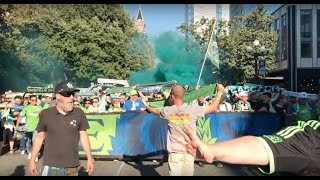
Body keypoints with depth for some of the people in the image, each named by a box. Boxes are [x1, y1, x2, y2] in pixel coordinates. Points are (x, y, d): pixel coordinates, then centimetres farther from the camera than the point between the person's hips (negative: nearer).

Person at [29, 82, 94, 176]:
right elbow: (39, 137, 3)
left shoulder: (79, 113, -3)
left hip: (72, 166, 1)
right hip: (50, 166, -1)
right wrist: (32, 160, 2)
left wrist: (90, 159, 2)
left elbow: (83, 136, 3)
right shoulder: (46, 114, -5)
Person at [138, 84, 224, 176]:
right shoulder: (193, 109, -8)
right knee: (187, 173, 10)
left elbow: (155, 111, 18)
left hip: (174, 152, 0)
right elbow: (213, 108, 3)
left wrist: (146, 104, 38)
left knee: (174, 173, 6)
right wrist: (220, 92, 15)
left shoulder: (167, 111, -4)